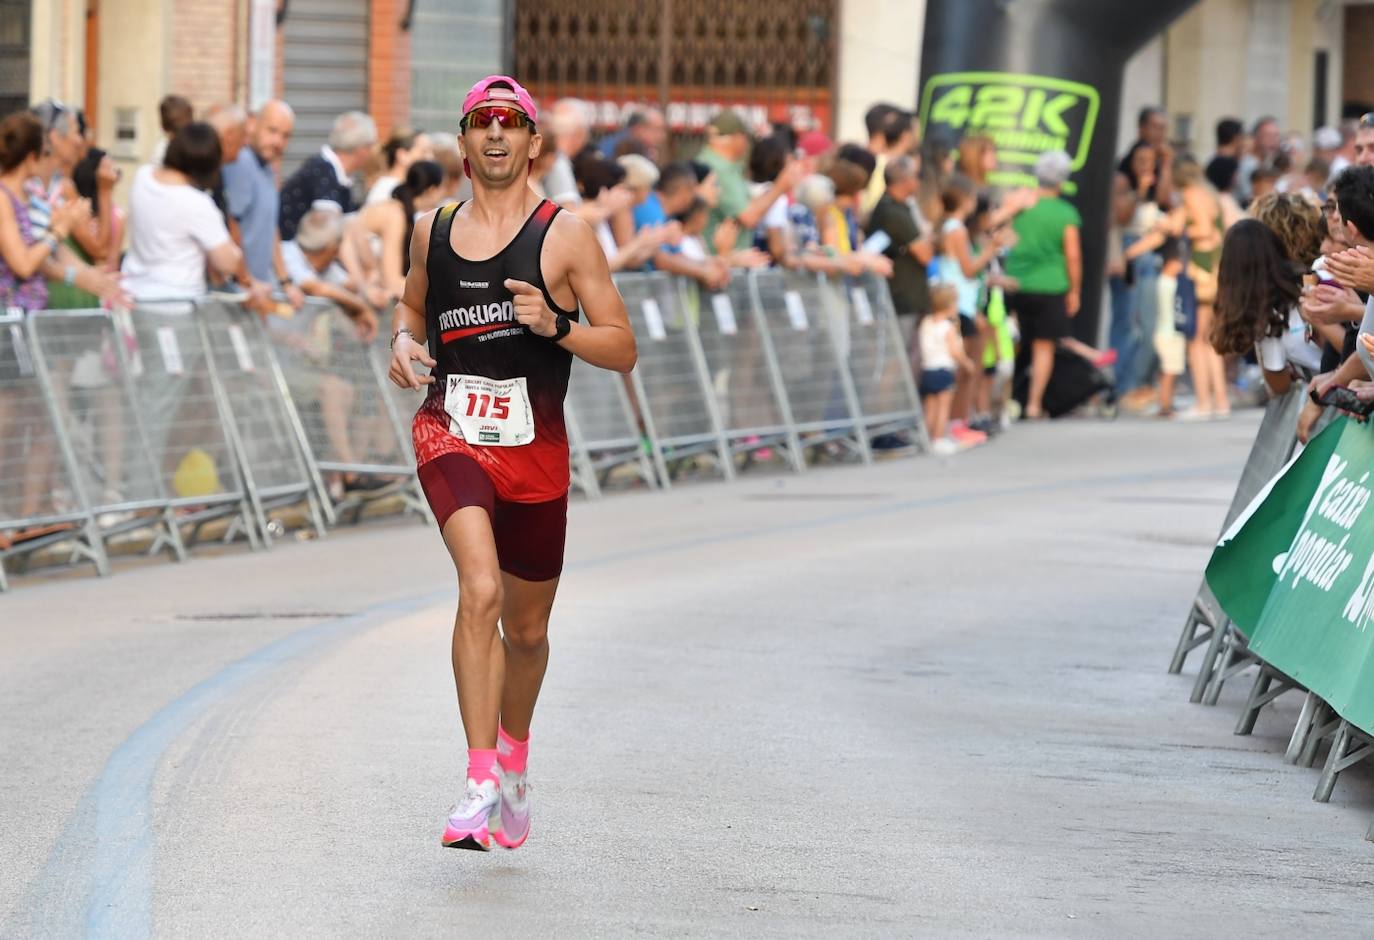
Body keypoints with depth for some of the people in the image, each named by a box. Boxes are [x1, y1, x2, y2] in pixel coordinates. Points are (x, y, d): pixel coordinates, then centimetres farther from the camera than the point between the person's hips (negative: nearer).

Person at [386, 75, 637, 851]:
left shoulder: (565, 234, -2)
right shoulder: (433, 231, 7)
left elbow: (623, 350, -3)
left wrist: (555, 325, -20)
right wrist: (404, 342, 6)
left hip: (535, 448, 0)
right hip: (451, 435, 0)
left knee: (527, 629, 14)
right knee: (480, 590, -25)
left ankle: (514, 758, 44)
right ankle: (480, 784, -26)